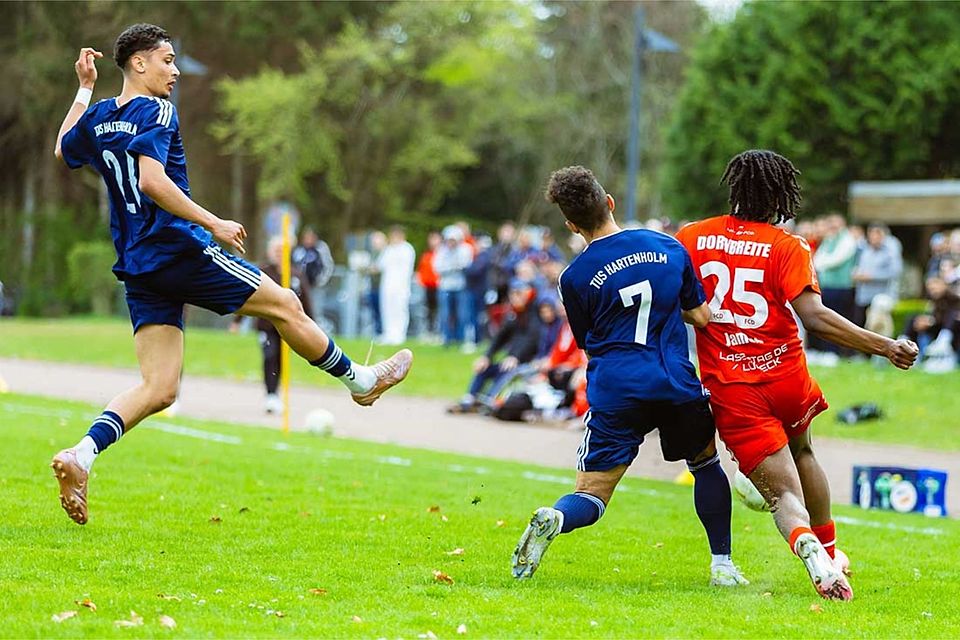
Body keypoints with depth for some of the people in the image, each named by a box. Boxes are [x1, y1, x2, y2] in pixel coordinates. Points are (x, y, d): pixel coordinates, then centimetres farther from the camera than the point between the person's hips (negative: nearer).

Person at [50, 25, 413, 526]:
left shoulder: (97, 118, 13)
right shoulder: (155, 111, -10)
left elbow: (63, 150, 35)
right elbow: (151, 180, -25)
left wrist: (84, 89, 36)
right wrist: (213, 223, -22)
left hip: (137, 268, 8)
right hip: (178, 249, -8)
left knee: (158, 390, 2)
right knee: (284, 305, 9)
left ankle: (81, 455, -17)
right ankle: (359, 381, 24)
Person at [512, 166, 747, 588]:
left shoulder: (575, 278, 0)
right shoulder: (669, 248, 5)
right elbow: (701, 317, 11)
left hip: (615, 393, -2)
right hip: (676, 386, 2)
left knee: (591, 495, 2)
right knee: (707, 464, 27)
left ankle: (554, 519, -31)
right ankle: (723, 565, 22)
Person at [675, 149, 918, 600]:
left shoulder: (691, 238, 1)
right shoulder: (787, 247, -6)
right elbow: (815, 317, -18)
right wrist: (885, 346, -15)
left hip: (729, 391, 0)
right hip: (787, 380, 0)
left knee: (784, 492, 0)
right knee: (802, 454, 32)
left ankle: (808, 548, -31)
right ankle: (830, 553, 40)